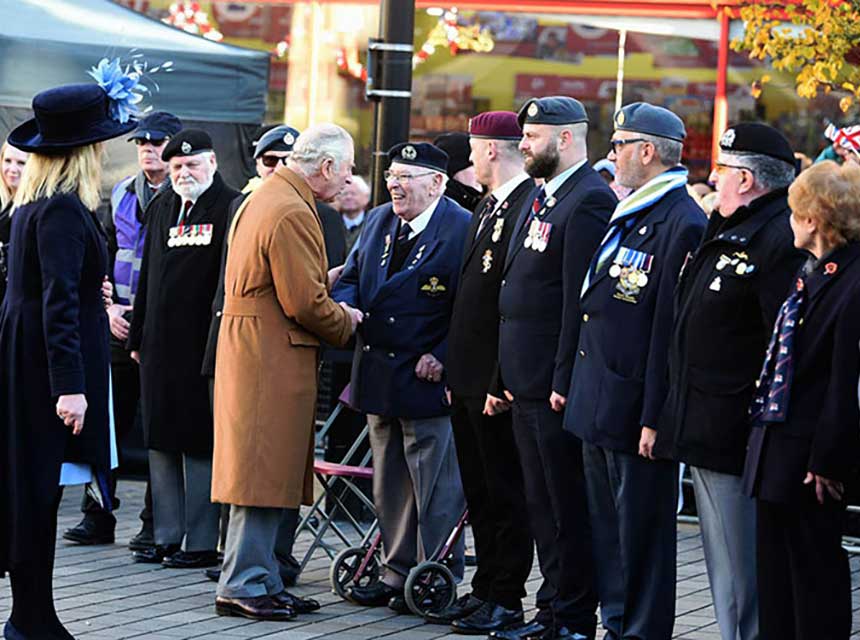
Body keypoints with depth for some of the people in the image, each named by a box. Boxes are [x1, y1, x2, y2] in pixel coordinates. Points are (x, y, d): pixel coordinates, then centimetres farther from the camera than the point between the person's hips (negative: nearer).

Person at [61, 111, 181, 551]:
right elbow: (105, 256, 17)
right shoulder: (122, 194, 14)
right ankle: (97, 518, 12)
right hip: (120, 329, 5)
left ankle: (155, 526, 6)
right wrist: (110, 306, 2)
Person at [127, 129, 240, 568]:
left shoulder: (229, 208, -6)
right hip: (160, 346, 7)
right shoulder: (162, 207, 15)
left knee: (200, 444, -3)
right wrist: (137, 337, 17)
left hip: (203, 346, -7)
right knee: (161, 442, 11)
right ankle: (167, 537, 18)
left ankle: (202, 542, 3)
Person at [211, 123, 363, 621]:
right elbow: (305, 303, -20)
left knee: (271, 475, 13)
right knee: (264, 474, -6)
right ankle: (243, 585, -3)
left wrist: (324, 281, 14)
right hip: (274, 358, -10)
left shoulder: (266, 198, 16)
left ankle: (263, 581, 17)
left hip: (251, 351, 10)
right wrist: (346, 323, -4)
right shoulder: (292, 213, -18)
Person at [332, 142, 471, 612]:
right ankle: (398, 572, 26)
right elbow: (351, 276, 17)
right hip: (378, 376, 8)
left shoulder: (462, 229, -13)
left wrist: (441, 357, -19)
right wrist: (345, 305, -6)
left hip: (427, 379, -8)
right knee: (390, 485, 16)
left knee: (433, 485, -2)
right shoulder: (379, 221, 10)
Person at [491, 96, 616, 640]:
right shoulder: (541, 197, 18)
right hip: (527, 383, 10)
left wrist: (565, 381, -22)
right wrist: (503, 379, 19)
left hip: (558, 389, -10)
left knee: (568, 507, -4)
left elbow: (581, 299, -19)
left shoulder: (590, 200, -14)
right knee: (542, 506, 14)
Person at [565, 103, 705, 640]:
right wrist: (569, 381, 18)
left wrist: (655, 418, -21)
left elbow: (670, 329, -20)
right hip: (598, 404, 10)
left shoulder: (682, 223, -16)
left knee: (641, 531, -1)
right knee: (607, 529, 16)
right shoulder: (627, 214, 15)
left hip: (635, 411, -10)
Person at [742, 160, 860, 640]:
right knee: (776, 569, 17)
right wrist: (763, 437, 16)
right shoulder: (812, 273, 12)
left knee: (815, 569, 1)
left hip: (810, 458, -10)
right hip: (778, 450, 10)